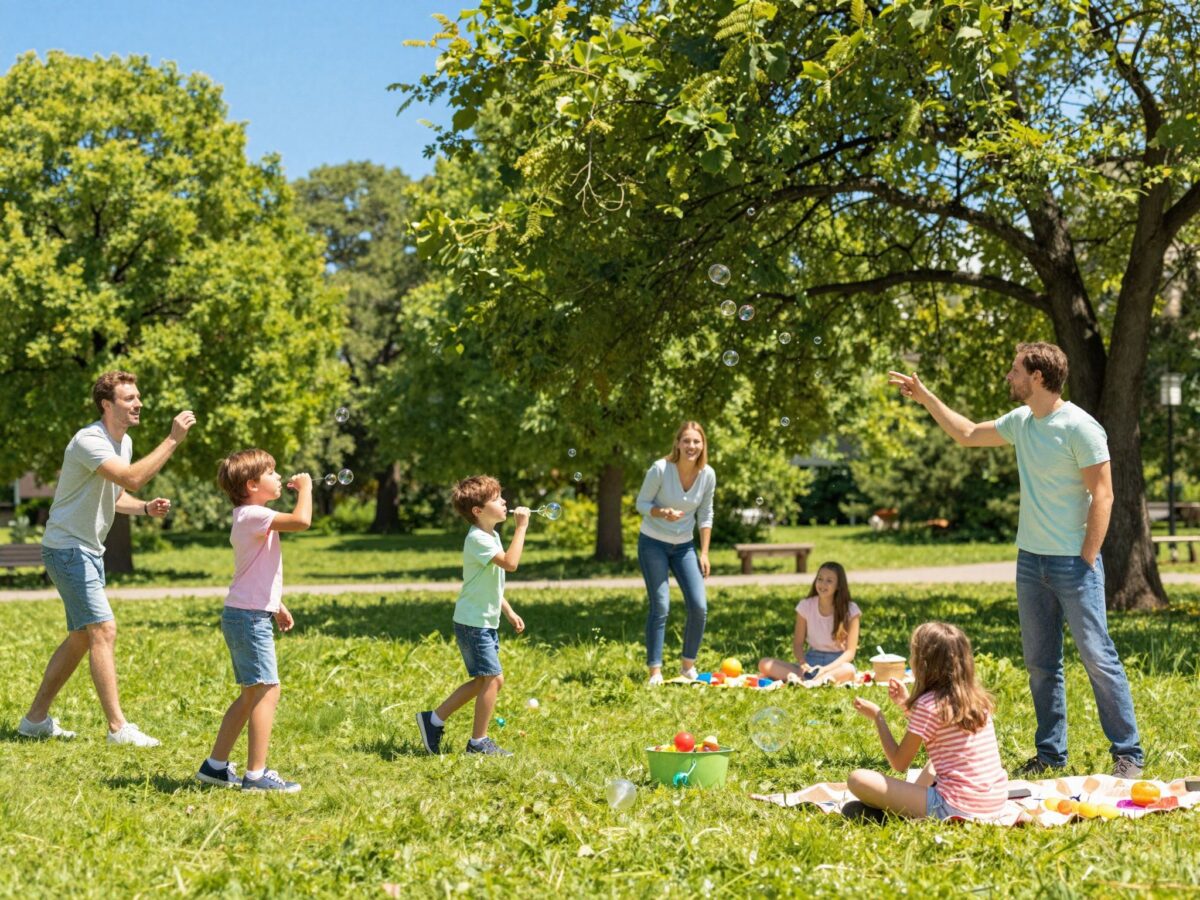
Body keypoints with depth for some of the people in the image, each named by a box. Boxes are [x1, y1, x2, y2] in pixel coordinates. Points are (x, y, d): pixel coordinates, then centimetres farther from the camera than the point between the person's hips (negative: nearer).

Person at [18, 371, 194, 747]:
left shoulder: (124, 442, 9)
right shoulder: (89, 441, -21)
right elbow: (132, 478, -36)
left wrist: (146, 507, 0)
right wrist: (173, 440, -34)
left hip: (90, 550, 10)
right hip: (68, 548, -10)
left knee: (81, 638, 14)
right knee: (104, 630, -14)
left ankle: (36, 717, 23)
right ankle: (118, 727, -12)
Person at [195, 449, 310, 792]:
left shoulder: (251, 517, 18)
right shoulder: (254, 515, -16)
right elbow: (301, 520, -30)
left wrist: (277, 605, 28)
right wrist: (305, 488, -13)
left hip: (247, 615, 11)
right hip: (249, 617, -11)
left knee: (251, 695, 16)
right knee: (267, 690, -12)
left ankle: (215, 765, 22)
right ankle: (256, 774, -13)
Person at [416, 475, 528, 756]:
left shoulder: (492, 536, 13)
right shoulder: (478, 539, -19)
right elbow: (510, 563, -32)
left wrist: (509, 612, 21)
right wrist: (521, 527, -27)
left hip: (486, 622, 10)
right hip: (473, 624, -10)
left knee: (482, 681, 14)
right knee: (493, 678, -8)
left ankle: (433, 720, 23)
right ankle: (479, 742, 1)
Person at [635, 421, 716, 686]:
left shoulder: (707, 475, -6)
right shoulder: (660, 469, -18)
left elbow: (705, 515, 5)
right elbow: (641, 503, -8)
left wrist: (704, 553, 2)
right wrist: (662, 512, -29)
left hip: (684, 546, 4)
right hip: (653, 544, -4)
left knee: (699, 607, -4)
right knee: (660, 607, -8)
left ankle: (688, 665, 14)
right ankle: (655, 671, 1)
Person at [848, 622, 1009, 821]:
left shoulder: (928, 705, -13)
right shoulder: (977, 698, 9)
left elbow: (899, 764, -3)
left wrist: (877, 716, 7)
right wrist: (907, 705, 23)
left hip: (958, 808, -8)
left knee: (857, 779, -10)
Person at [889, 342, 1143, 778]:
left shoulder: (1079, 427, -14)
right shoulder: (1021, 422, 9)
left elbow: (1102, 496, -15)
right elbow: (968, 434, 26)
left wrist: (1087, 563, -17)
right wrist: (926, 398, 22)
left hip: (1072, 562, -8)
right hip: (1030, 561, 8)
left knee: (1098, 657, -6)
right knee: (1040, 663, 11)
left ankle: (1128, 753, 0)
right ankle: (1051, 753, 19)